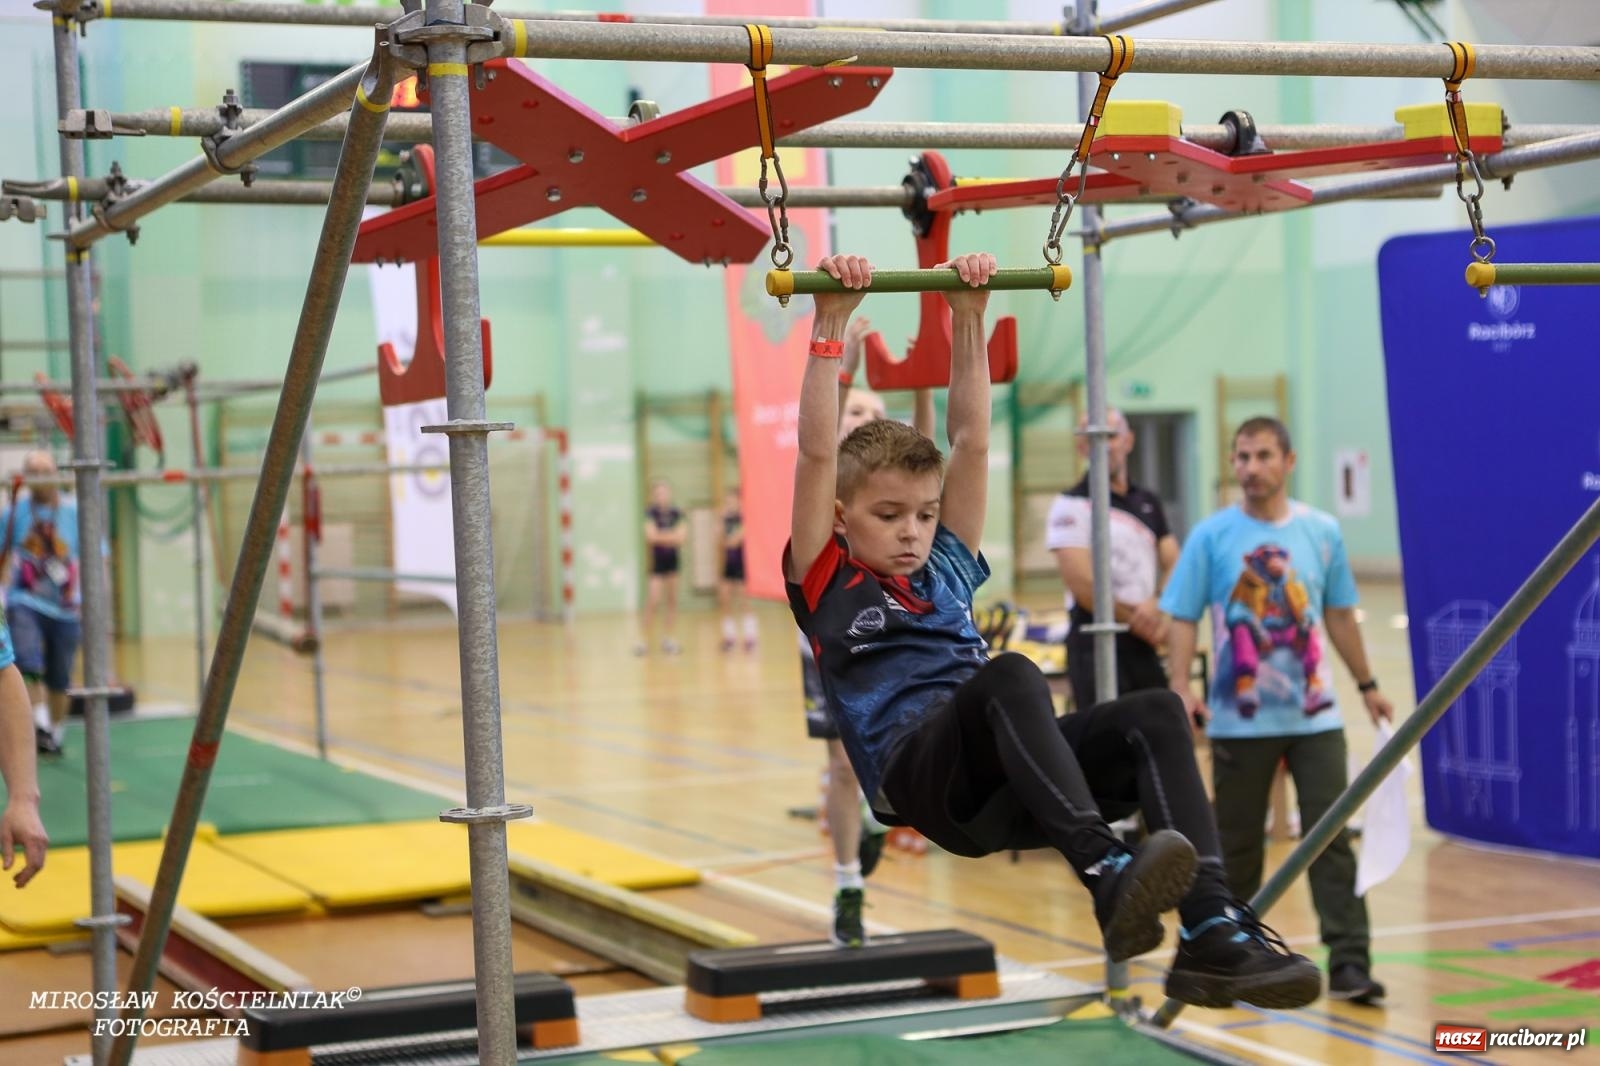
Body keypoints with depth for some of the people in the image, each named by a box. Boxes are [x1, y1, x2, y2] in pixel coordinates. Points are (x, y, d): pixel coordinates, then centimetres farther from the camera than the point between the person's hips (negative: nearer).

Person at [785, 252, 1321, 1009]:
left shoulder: (947, 568, 28)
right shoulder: (827, 584, 13)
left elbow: (971, 441, 24)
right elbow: (817, 454, 3)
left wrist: (969, 315, 20)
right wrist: (830, 324, -1)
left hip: (998, 785, 6)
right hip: (919, 777, -6)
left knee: (1156, 713, -20)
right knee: (1009, 675, -35)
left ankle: (1211, 932, -36)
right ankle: (1106, 875, -52)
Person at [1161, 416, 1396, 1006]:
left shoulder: (1322, 531, 4)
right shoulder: (1211, 536, -3)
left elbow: (1339, 614, 14)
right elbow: (1182, 619, -4)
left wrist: (1367, 685, 18)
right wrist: (1181, 688, -17)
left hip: (1314, 715, 1)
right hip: (1240, 719, -1)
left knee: (1332, 839, -6)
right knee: (1237, 843, 8)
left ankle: (1349, 964, -7)